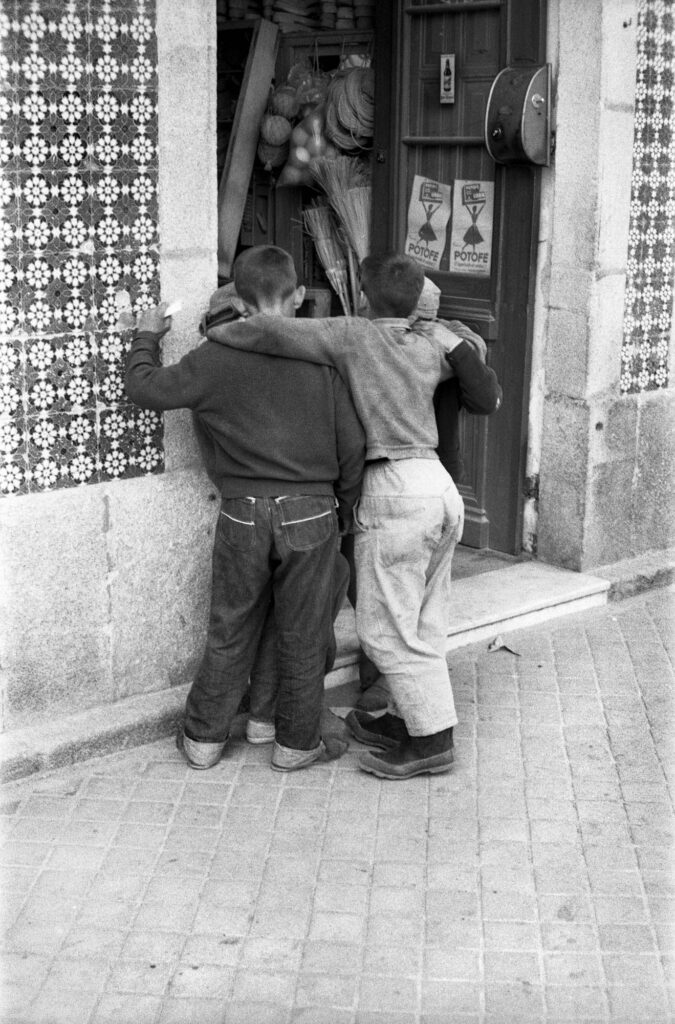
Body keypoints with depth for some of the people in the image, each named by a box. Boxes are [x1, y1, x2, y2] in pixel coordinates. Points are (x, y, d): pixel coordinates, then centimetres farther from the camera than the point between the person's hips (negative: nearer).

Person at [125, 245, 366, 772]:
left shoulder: (218, 357, -5)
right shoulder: (321, 358, -5)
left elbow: (147, 388, 2)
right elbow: (352, 444, -3)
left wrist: (147, 339, 21)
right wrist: (345, 511, 11)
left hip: (243, 513, 1)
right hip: (310, 514, -1)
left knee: (230, 631, 14)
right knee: (303, 635, 12)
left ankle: (204, 736, 25)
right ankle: (297, 742, 23)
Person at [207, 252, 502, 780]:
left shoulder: (352, 335, -6)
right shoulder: (433, 342, 10)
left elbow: (267, 333, -14)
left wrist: (215, 332, 2)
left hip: (393, 490, -7)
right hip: (441, 485, 7)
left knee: (386, 627, 2)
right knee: (422, 623, 16)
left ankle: (432, 738, 5)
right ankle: (411, 719, 26)